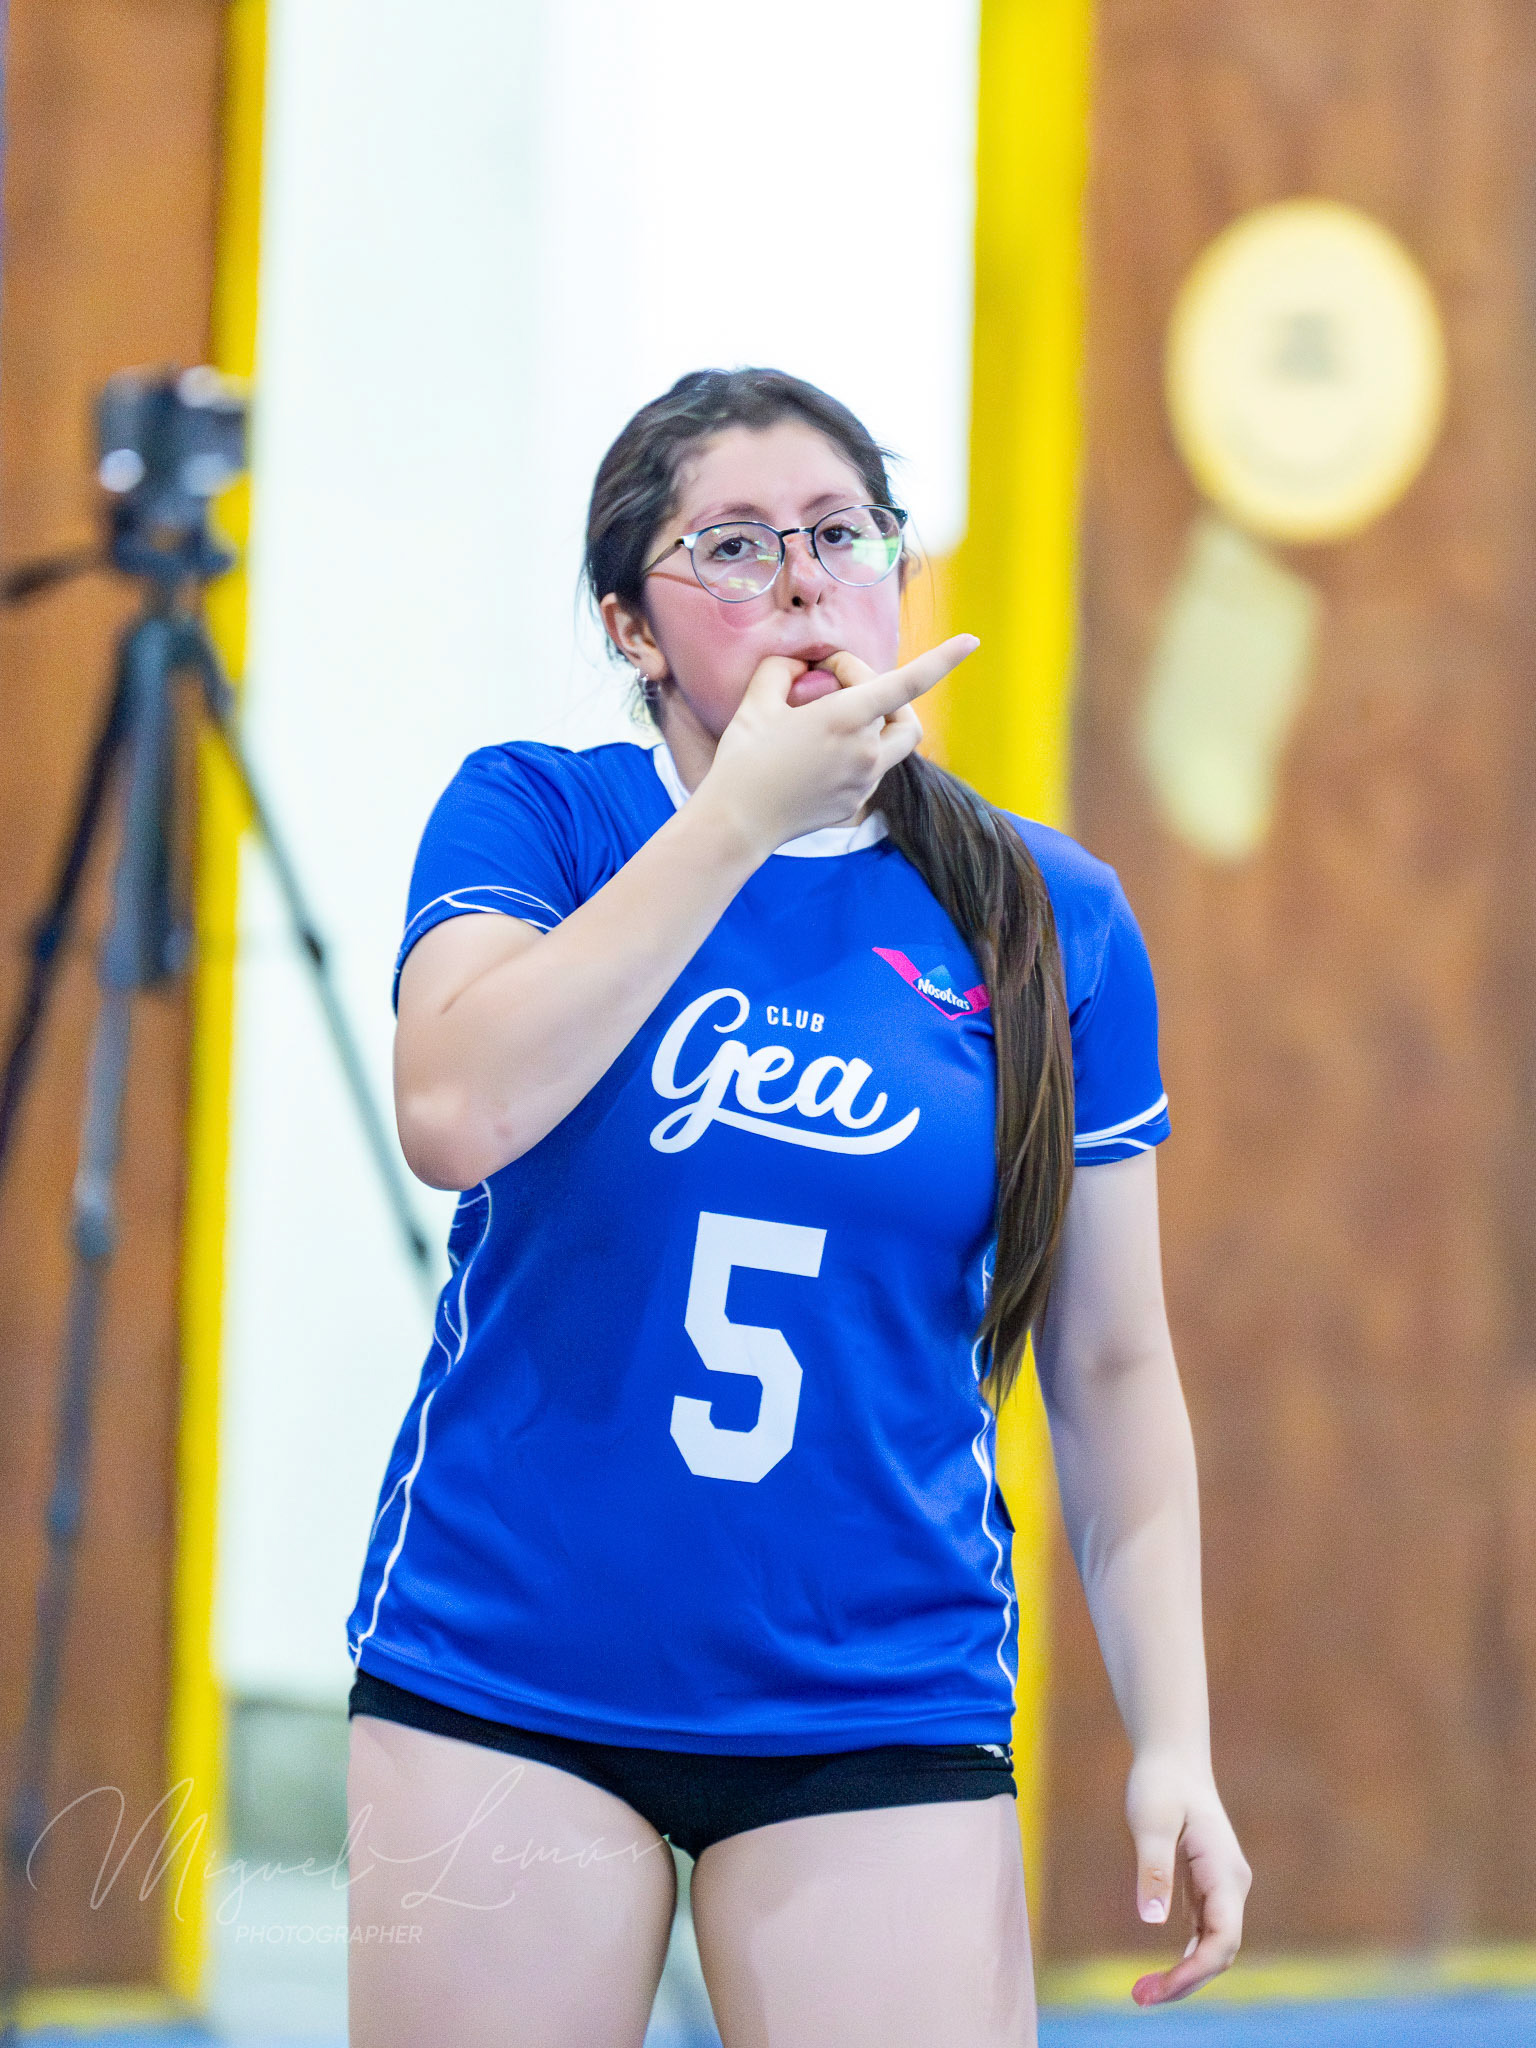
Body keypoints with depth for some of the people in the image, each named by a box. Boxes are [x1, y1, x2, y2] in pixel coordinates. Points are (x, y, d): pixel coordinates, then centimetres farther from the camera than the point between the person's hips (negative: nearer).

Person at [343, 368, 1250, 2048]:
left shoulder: (1049, 920, 4)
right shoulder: (535, 819, 1)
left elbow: (1111, 1370, 7)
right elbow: (457, 1114, -20)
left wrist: (1172, 1742, 0)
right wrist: (742, 814, -18)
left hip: (879, 1705, 1)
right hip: (502, 1677, -1)